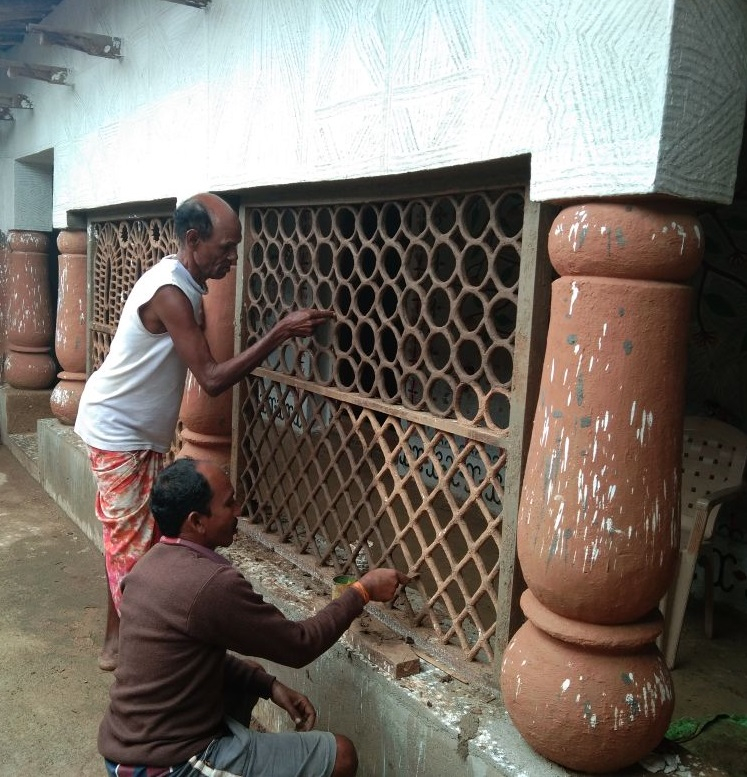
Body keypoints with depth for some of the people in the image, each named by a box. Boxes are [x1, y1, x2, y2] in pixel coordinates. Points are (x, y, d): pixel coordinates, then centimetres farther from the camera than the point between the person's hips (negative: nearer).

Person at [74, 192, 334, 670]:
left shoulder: (180, 283, 5)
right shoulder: (171, 292, -26)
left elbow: (202, 368, 10)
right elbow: (212, 379, -30)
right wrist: (281, 332, -29)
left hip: (134, 433, 10)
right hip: (119, 435, -10)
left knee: (131, 541, 17)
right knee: (134, 547, -1)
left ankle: (118, 640, 30)